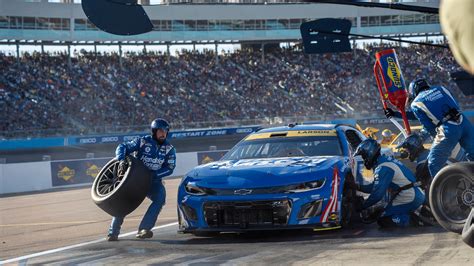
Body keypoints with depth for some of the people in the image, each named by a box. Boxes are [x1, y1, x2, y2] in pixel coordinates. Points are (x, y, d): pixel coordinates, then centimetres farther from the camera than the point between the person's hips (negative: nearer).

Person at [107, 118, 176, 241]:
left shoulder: (169, 149, -1)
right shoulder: (143, 142, -7)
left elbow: (169, 168, -8)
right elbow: (123, 147, -10)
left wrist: (153, 175, -22)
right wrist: (122, 160, -31)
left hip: (154, 181, 1)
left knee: (160, 198, -26)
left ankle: (144, 229, -28)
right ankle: (113, 232, -2)